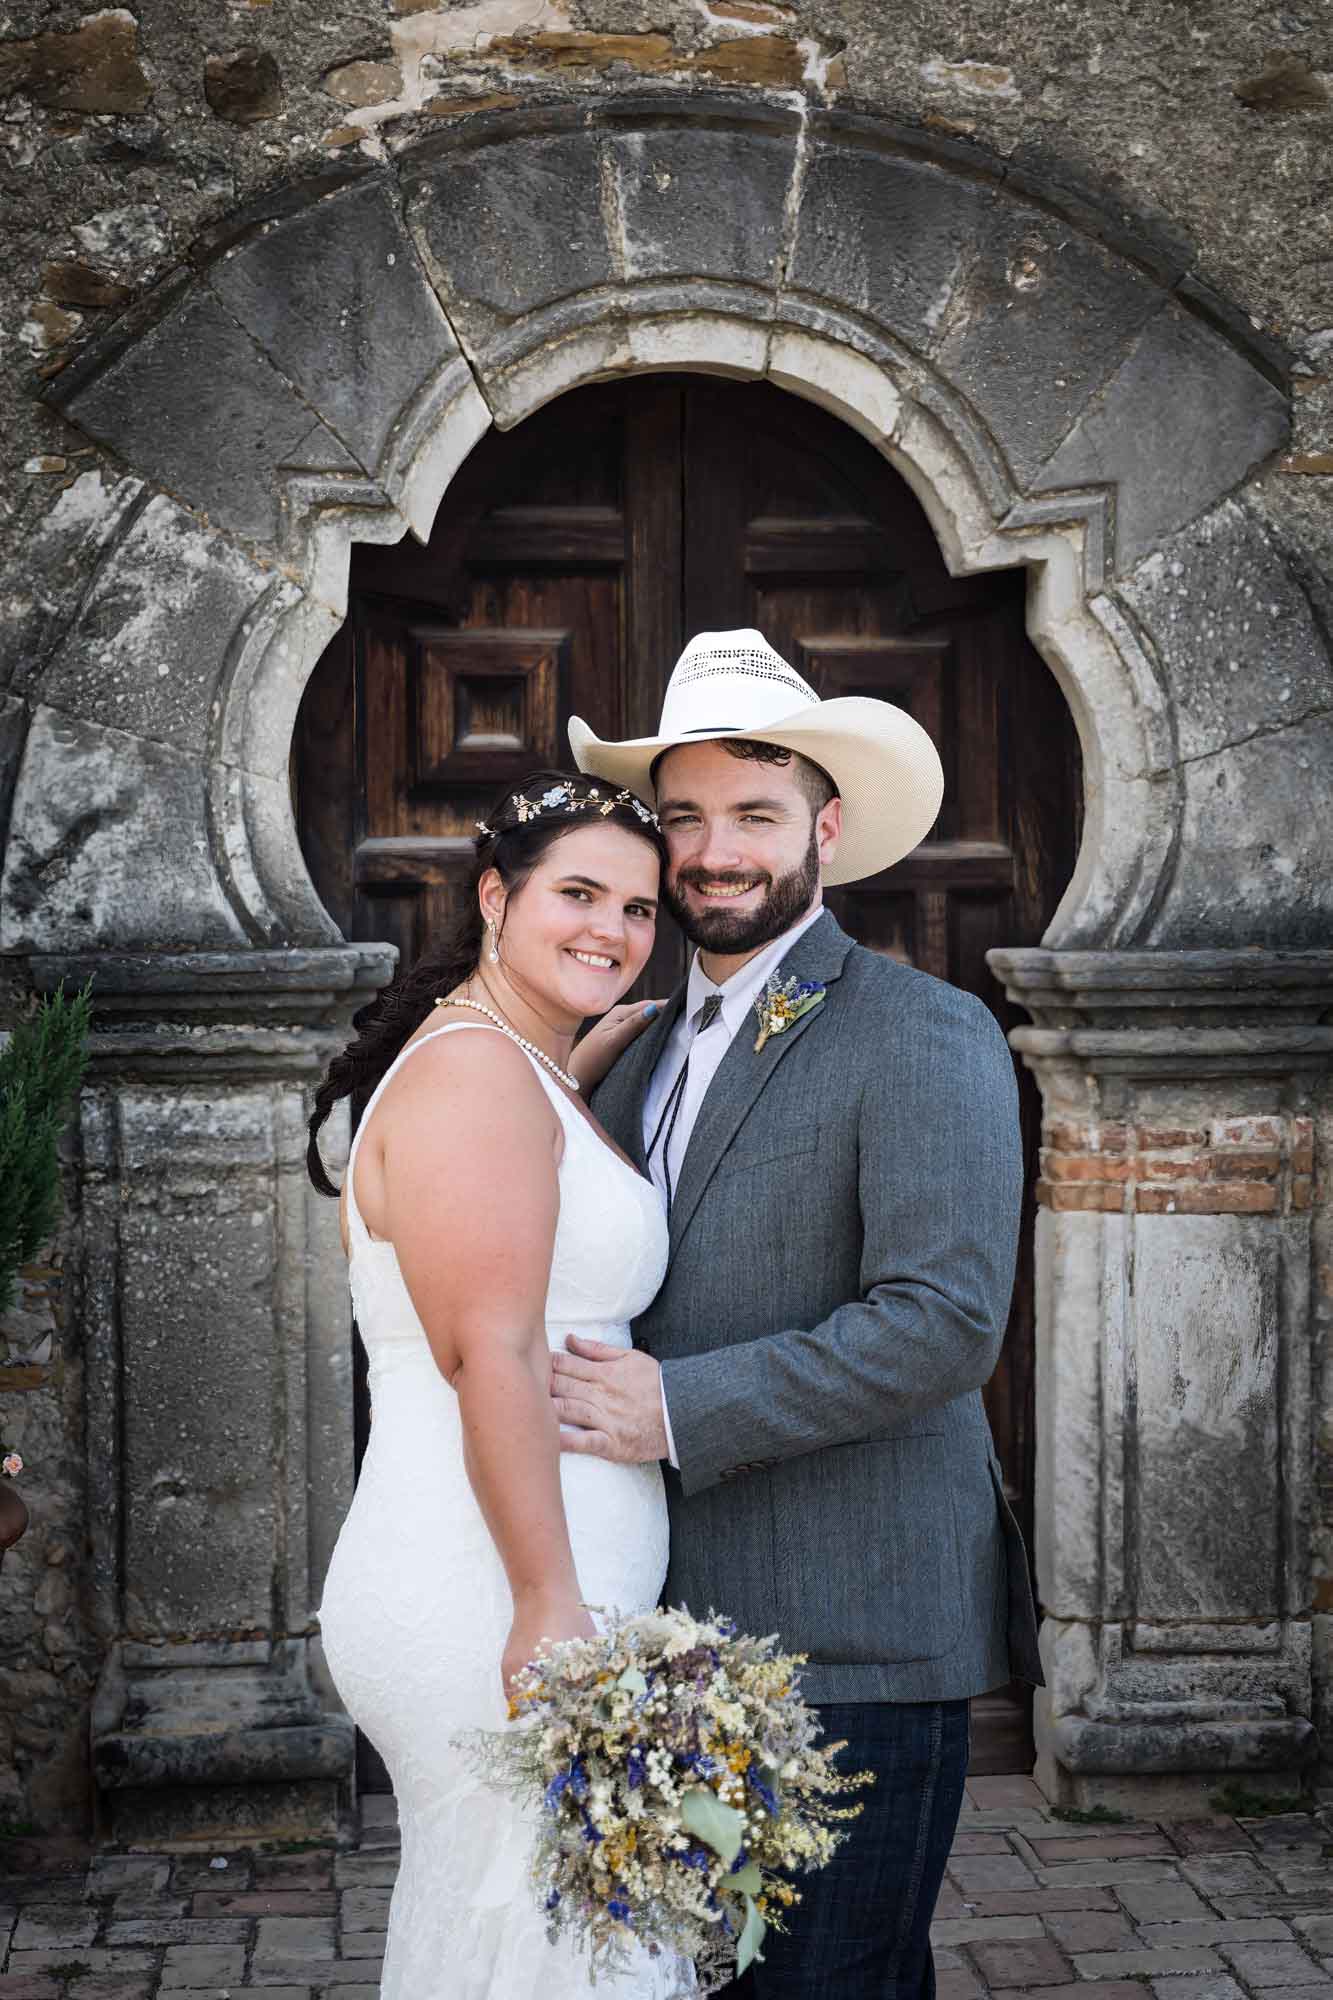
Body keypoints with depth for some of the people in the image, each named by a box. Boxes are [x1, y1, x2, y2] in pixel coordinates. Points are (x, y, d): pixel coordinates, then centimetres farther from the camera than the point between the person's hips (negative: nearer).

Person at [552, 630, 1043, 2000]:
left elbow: (947, 1321, -19)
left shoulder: (924, 1036, -9)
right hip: (683, 1630, 7)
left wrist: (680, 1409, -20)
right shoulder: (648, 1051, 15)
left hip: (851, 1639, -7)